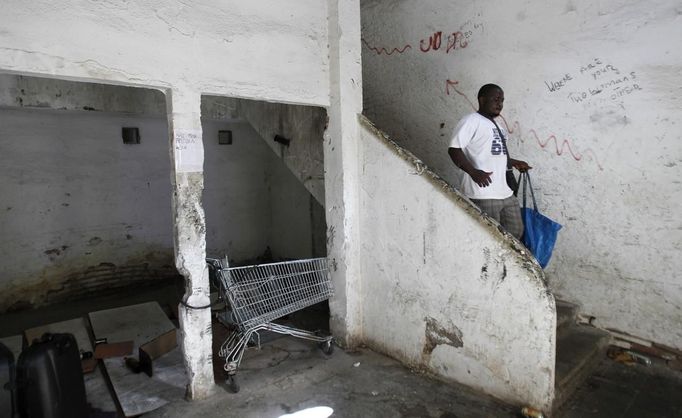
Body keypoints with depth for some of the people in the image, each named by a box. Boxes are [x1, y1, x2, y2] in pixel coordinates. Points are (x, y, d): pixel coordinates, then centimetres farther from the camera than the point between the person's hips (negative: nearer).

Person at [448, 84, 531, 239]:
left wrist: (514, 163, 15)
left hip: (505, 193, 9)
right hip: (483, 194, -9)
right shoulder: (471, 121, -8)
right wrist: (473, 172, -28)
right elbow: (454, 149, -17)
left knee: (516, 231, 15)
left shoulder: (496, 125, 21)